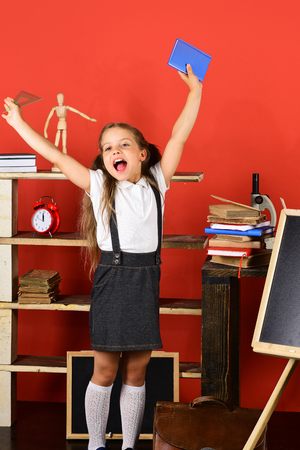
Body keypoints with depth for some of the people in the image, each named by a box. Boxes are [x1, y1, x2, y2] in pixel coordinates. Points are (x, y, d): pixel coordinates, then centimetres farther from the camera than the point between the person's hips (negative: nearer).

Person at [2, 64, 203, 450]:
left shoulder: (156, 183, 7)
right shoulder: (98, 186, 2)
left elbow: (179, 137, 6)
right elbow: (55, 156, 2)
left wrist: (195, 92, 6)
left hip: (146, 281, 2)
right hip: (112, 280, -2)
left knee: (135, 371, 10)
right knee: (105, 372, 4)